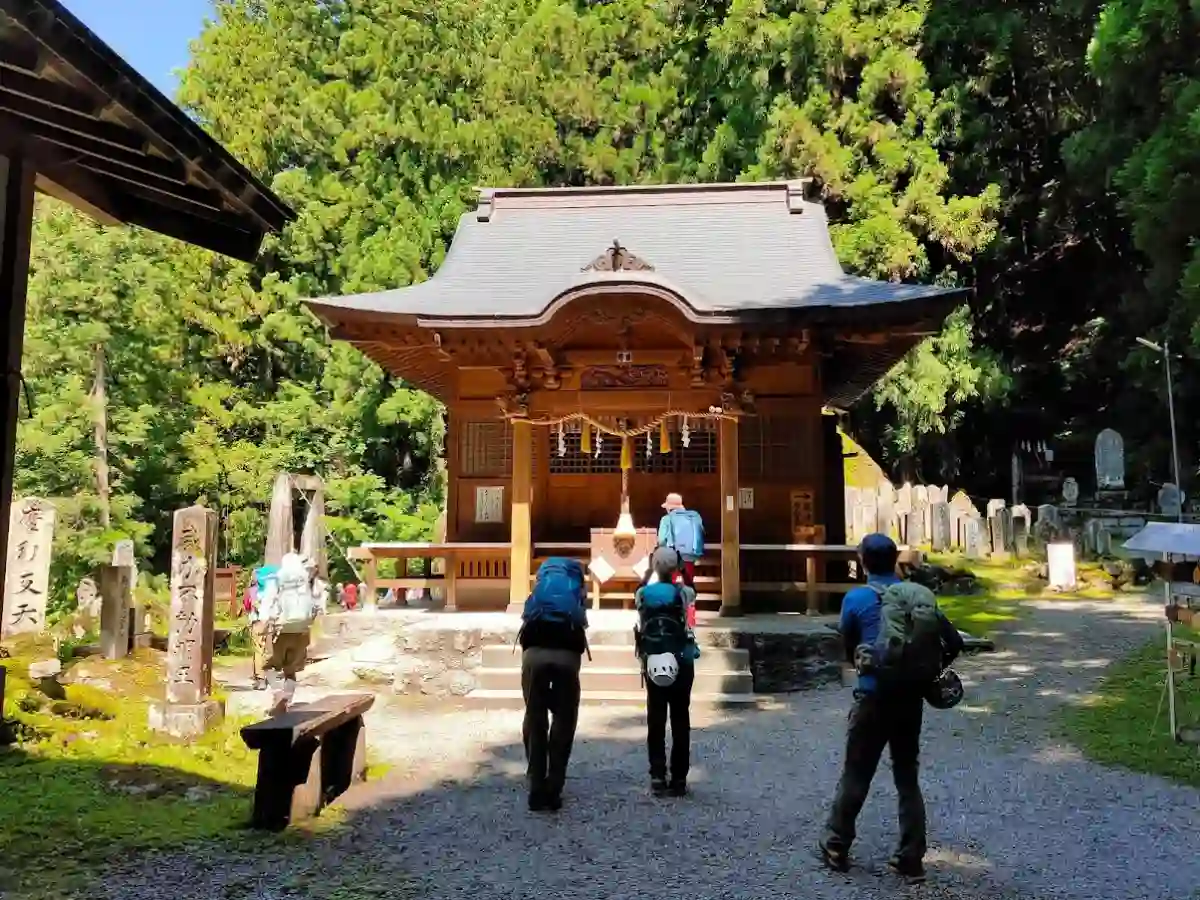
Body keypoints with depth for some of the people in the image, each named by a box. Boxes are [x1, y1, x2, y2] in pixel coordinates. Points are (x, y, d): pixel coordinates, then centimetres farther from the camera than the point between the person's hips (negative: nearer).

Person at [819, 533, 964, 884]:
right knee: (907, 778, 15)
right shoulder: (922, 596, 3)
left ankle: (836, 848, 22)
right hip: (911, 698, 4)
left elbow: (848, 648, 4)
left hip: (874, 697, -3)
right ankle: (911, 860, 18)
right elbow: (954, 643, 5)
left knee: (855, 775, 10)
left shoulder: (857, 598, -8)